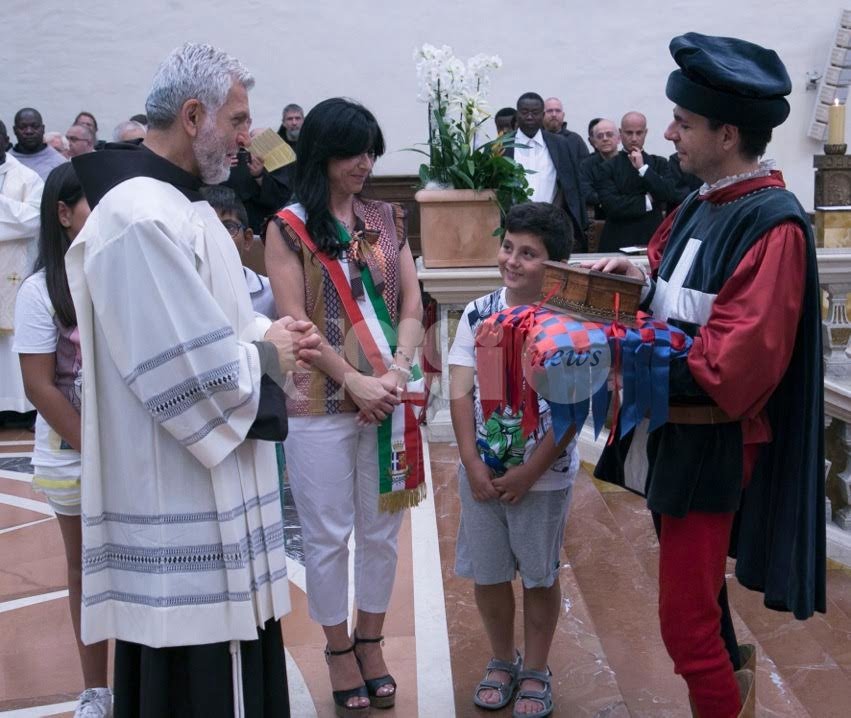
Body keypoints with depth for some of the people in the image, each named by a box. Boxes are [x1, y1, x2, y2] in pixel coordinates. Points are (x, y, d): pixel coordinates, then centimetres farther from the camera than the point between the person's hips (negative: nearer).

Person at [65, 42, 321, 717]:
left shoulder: (177, 204, 12)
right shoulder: (141, 219, -22)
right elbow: (196, 371, -26)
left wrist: (266, 334, 0)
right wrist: (266, 350, -7)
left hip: (208, 489, 10)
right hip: (185, 507, -10)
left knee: (236, 660, 21)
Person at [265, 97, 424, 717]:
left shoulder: (387, 220, 8)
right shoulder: (288, 227, -3)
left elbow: (411, 306, 6)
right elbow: (293, 321, -9)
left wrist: (397, 372, -11)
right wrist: (354, 382, -14)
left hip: (387, 398, 4)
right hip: (321, 402, -3)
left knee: (381, 530, 12)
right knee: (328, 535, 7)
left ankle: (370, 641, 29)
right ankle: (338, 648, 24)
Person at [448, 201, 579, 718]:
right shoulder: (478, 314, -3)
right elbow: (461, 394, -3)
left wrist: (529, 472, -14)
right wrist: (473, 466, -10)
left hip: (545, 476, -3)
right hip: (481, 472, 3)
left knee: (539, 576, 12)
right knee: (487, 574, 14)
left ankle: (536, 671, 30)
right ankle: (502, 661, 35)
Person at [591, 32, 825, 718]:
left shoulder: (774, 224, -20)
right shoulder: (701, 205, 6)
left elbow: (736, 362, -25)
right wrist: (639, 271, 3)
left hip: (711, 443, -9)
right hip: (673, 426, 9)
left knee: (685, 614, -3)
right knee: (694, 579, 26)